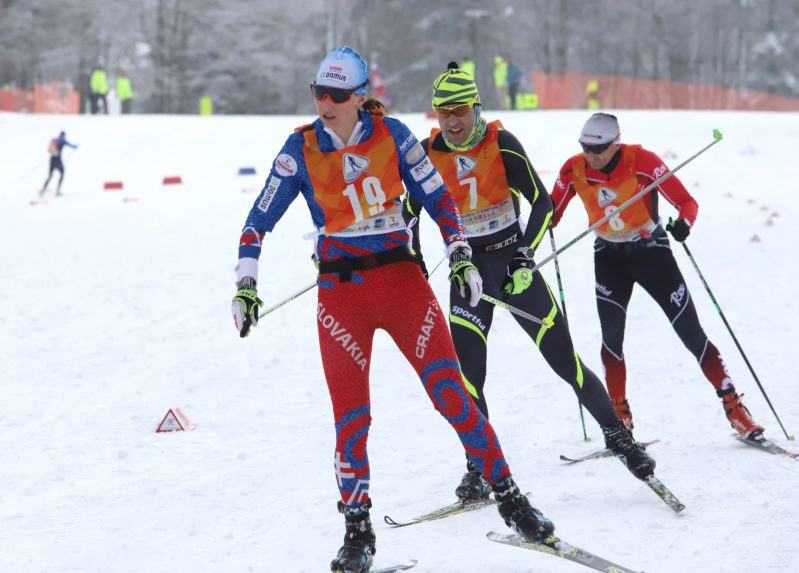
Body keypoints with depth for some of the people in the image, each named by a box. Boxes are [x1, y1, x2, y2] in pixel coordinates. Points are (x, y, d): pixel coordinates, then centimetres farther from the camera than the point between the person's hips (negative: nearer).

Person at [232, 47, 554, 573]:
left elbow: (437, 197, 5)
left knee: (451, 391, -7)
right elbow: (261, 219, 3)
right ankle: (358, 530, 10)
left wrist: (460, 256, -3)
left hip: (402, 278, 0)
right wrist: (246, 284, -4)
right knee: (351, 413, -4)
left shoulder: (392, 135, -2)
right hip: (340, 292, 0)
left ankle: (509, 497, 4)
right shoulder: (301, 149, -1)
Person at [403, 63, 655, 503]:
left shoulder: (502, 145, -12)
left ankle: (617, 433, 14)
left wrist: (525, 256, -20)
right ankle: (480, 468, 4)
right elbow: (411, 212, 9)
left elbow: (542, 203, -10)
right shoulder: (428, 153, -5)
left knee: (564, 359, -3)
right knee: (466, 375, -9)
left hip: (514, 262, -1)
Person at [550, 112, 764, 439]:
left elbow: (687, 202, -21)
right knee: (611, 336, -8)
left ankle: (733, 406, 1)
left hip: (651, 249, -3)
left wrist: (683, 223, -42)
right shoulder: (574, 170, -12)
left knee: (691, 332, -4)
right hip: (609, 255, 3)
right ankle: (619, 415, 6)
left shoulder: (642, 162, -22)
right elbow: (552, 212, 2)